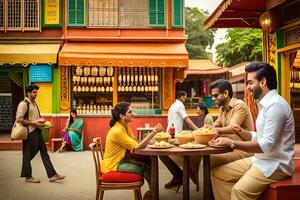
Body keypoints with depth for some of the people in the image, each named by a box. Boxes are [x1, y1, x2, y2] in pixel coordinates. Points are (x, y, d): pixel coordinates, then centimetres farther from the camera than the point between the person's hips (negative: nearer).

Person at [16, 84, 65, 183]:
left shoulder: (34, 103, 16)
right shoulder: (23, 104, -12)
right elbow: (19, 119, -20)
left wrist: (41, 120, 6)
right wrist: (34, 123, -20)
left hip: (37, 131, 9)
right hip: (30, 133, -9)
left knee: (44, 152, 6)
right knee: (28, 155, 4)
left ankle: (52, 175, 7)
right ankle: (28, 176, 18)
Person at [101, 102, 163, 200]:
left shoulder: (126, 128, 5)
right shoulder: (117, 131, -24)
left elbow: (136, 144, -1)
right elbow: (137, 147, -24)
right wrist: (152, 133, -27)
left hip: (123, 160, 8)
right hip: (114, 165, -8)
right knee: (146, 168, -13)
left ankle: (151, 192, 8)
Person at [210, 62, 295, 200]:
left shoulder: (275, 104, -18)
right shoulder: (266, 104, 15)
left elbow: (267, 145, -23)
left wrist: (232, 144, -22)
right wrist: (244, 133, 3)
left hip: (275, 165, -10)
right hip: (260, 160, 10)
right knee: (217, 174, 1)